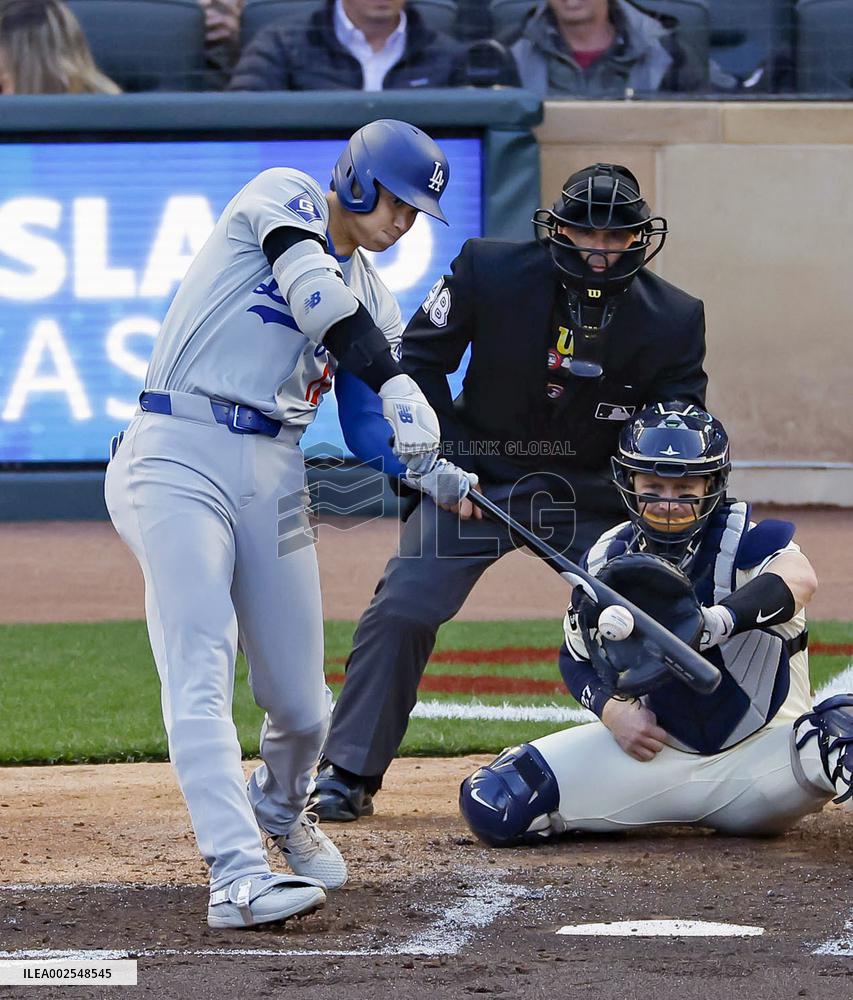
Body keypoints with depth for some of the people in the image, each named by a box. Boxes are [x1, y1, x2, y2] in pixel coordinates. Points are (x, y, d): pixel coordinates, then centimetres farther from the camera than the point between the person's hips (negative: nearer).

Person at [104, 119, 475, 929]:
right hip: (179, 459, -7)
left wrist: (430, 473, -6)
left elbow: (371, 427, 15)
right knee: (200, 673, -19)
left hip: (273, 479, 7)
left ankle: (280, 810, 38)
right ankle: (238, 873, -29)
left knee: (300, 703, 5)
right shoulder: (282, 197, -1)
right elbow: (317, 292, -18)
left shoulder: (372, 299, 19)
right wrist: (395, 385, -25)